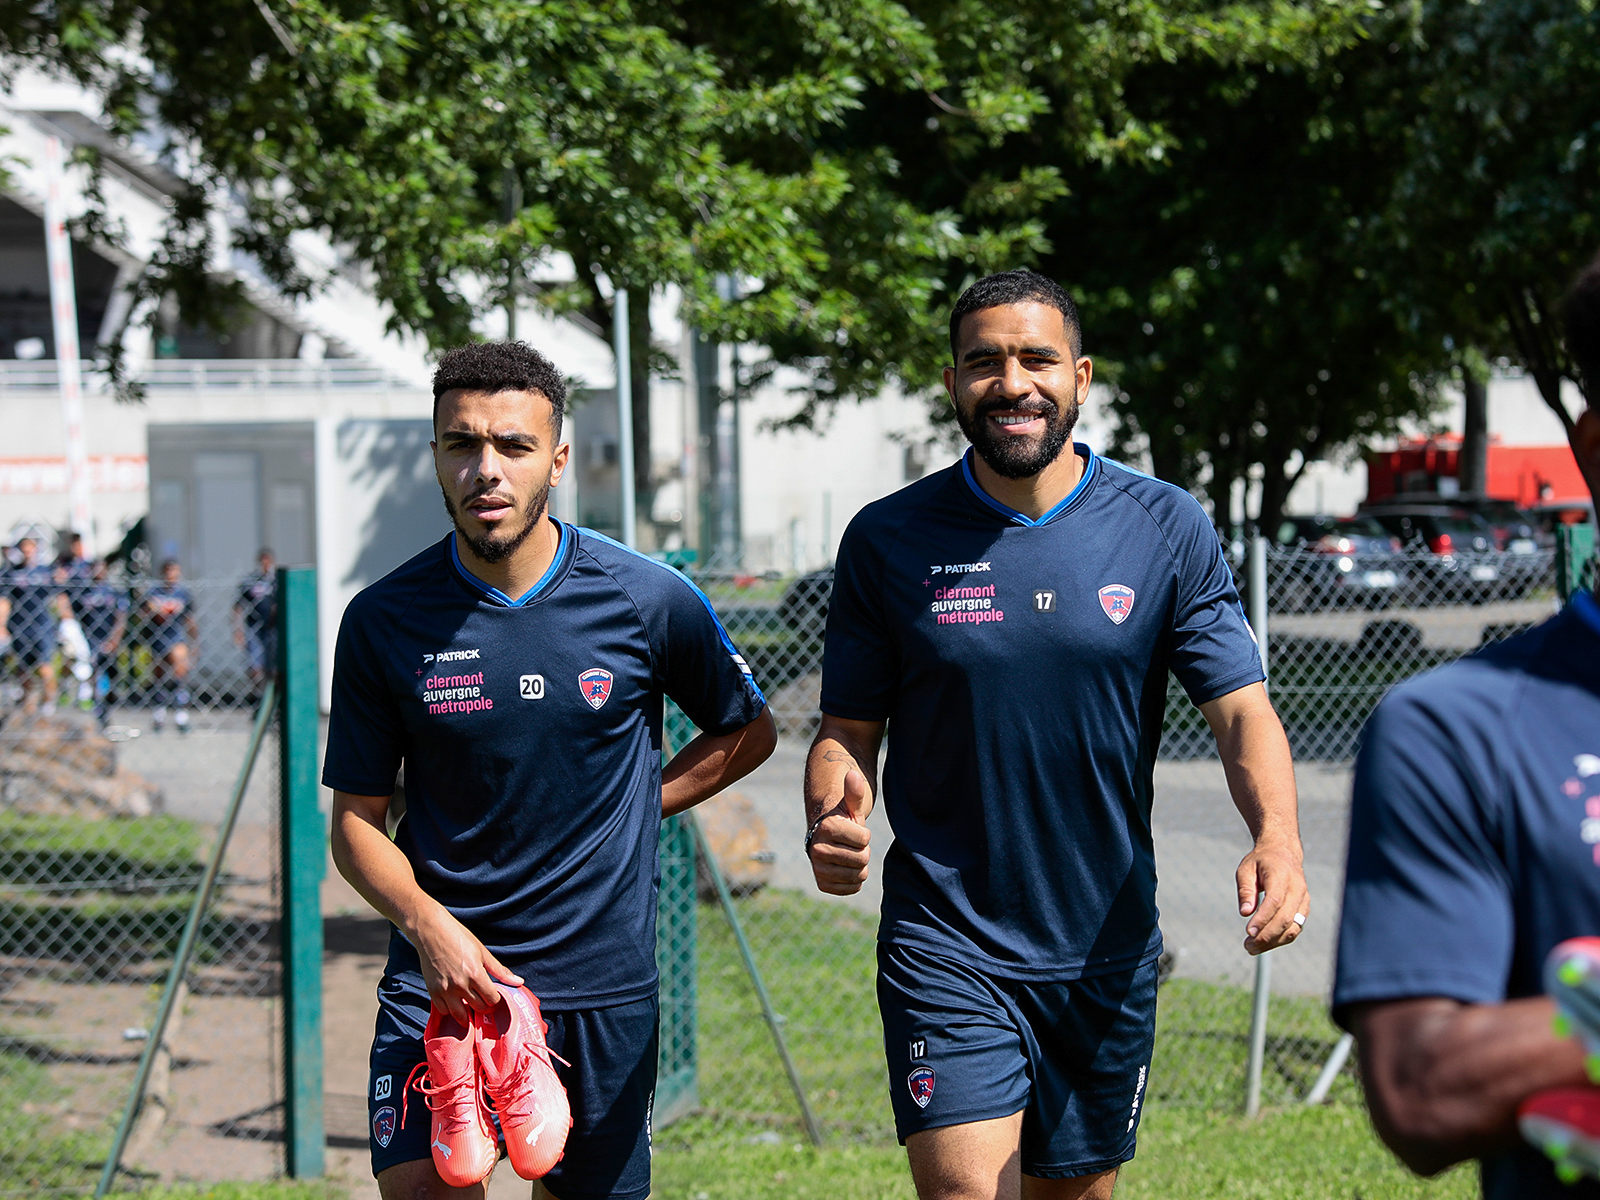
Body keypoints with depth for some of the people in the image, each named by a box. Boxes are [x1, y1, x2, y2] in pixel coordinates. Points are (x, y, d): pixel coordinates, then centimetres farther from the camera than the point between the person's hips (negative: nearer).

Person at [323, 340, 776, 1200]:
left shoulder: (649, 602, -5)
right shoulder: (384, 621, -4)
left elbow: (748, 733, 13)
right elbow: (356, 822, 2)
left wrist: (631, 806, 2)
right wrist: (428, 925, -15)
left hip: (603, 983, 1)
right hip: (442, 970, -1)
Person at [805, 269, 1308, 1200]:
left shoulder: (1167, 530, -1)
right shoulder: (888, 540, -2)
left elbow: (1242, 708, -6)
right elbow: (849, 730, 4)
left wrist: (1278, 840, -26)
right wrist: (832, 820, -19)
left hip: (1108, 949, 2)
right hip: (946, 941, -2)